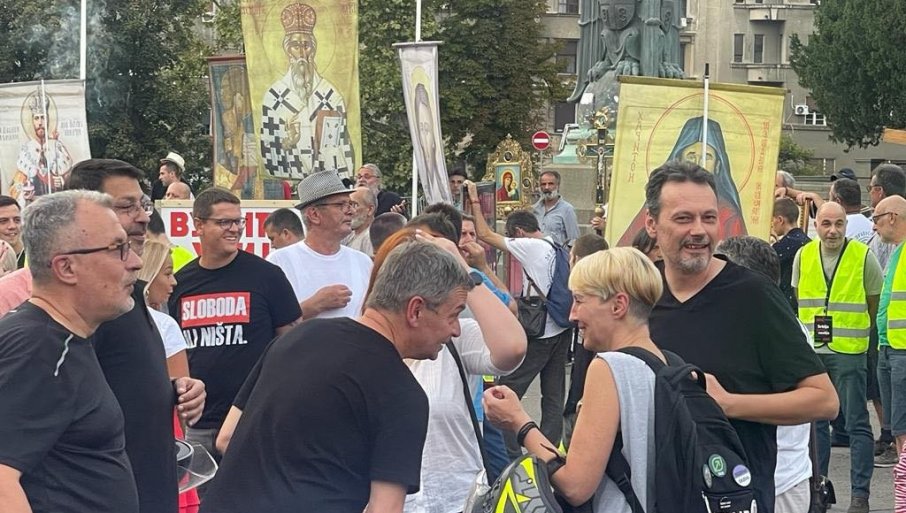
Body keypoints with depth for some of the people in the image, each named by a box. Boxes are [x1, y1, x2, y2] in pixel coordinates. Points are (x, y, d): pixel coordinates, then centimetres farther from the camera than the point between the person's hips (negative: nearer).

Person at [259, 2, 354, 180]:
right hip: (287, 181, 0)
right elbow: (267, 146, 6)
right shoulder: (273, 95, 4)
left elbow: (343, 146, 4)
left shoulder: (332, 95, 5)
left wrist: (345, 185, -2)